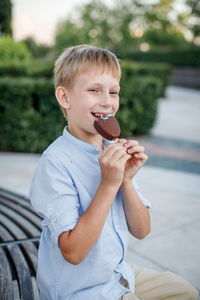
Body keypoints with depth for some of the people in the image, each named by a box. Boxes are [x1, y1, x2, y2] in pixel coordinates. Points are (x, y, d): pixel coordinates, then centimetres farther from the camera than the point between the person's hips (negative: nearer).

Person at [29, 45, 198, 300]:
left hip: (118, 274, 7)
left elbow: (141, 231, -1)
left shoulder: (113, 152, -2)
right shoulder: (55, 162, -24)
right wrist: (108, 184, -29)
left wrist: (126, 180, -17)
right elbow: (73, 252, -26)